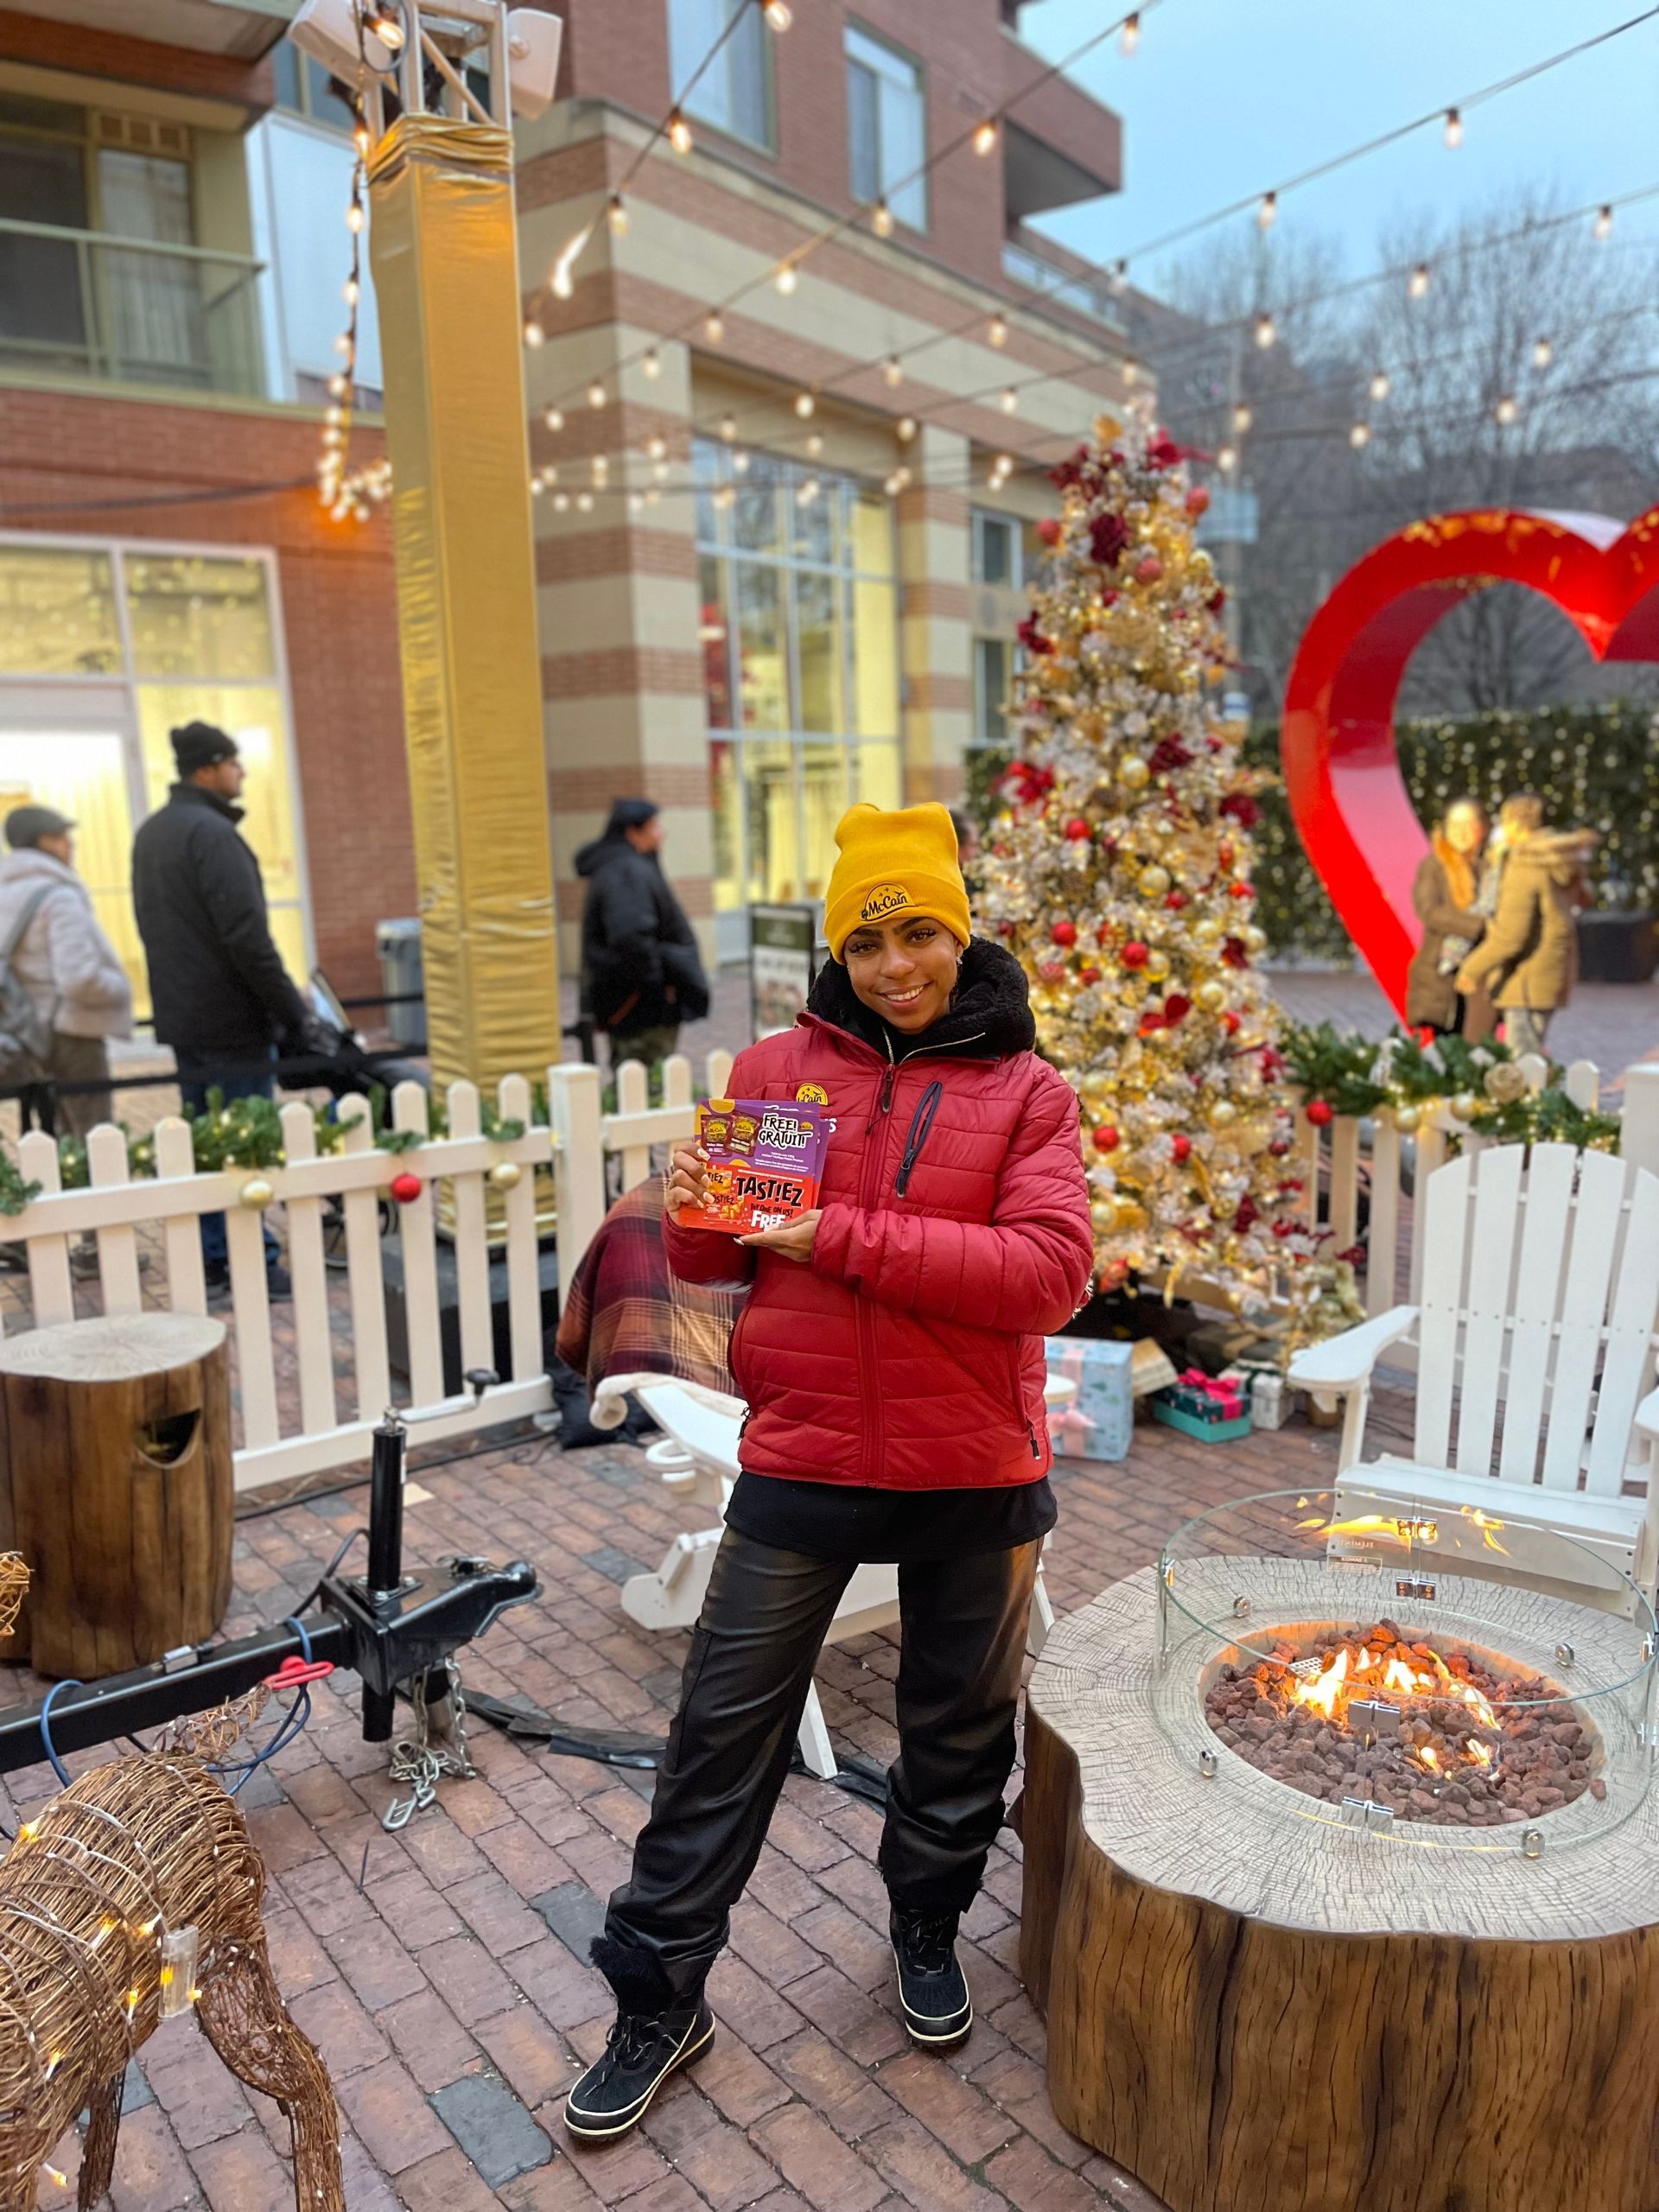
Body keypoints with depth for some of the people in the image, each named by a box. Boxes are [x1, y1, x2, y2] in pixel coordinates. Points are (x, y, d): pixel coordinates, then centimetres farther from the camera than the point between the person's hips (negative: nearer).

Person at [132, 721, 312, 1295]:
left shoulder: (150, 833, 15)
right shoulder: (212, 833, -16)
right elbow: (249, 940, -21)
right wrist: (294, 1013, -16)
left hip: (182, 1016, 9)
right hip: (229, 1019, -9)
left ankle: (212, 1259, 20)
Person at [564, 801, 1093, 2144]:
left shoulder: (1026, 1092, -3)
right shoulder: (780, 1066, 1)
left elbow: (1050, 1271, -18)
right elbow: (715, 1262, 8)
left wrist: (849, 1239, -22)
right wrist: (695, 1217, -17)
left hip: (975, 1475, 0)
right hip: (801, 1463, 1)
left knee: (961, 1729, 20)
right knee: (724, 1731, 10)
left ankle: (928, 1930, 48)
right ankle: (660, 1998, 31)